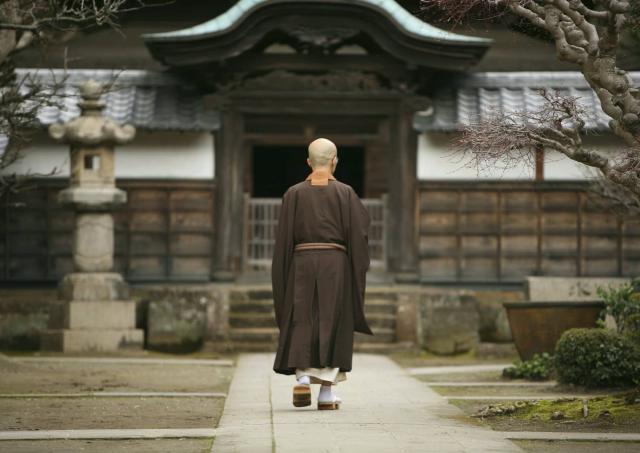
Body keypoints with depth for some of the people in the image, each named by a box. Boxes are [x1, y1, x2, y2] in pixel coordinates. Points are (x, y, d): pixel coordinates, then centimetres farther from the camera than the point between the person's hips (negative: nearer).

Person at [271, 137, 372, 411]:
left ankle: (302, 379, -9)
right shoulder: (345, 194, -2)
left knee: (302, 324, 9)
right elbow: (357, 235, -4)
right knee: (332, 326, 4)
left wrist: (282, 278, 7)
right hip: (335, 265, -1)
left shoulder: (294, 194, 2)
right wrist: (357, 273, 2)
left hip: (302, 265, 1)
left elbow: (284, 238, 1)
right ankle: (326, 393, 2)